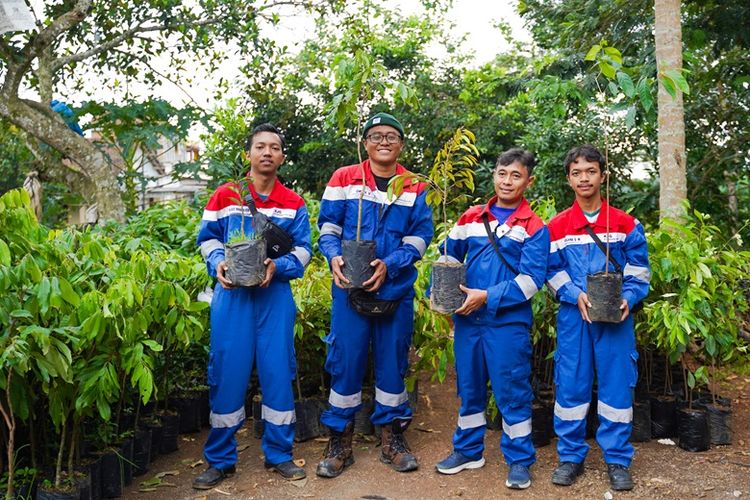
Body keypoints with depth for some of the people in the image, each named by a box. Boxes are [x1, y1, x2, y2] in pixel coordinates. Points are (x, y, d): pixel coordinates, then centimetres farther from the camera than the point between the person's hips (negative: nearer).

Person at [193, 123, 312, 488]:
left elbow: (302, 249, 3)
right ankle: (220, 459, 15)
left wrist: (278, 266, -16)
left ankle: (279, 454, 19)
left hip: (275, 295, 1)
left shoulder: (294, 204, 7)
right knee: (227, 372, 1)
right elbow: (208, 239, 7)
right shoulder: (224, 196, 5)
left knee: (277, 371, 4)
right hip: (232, 294, -1)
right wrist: (218, 264, -13)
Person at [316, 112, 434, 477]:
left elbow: (420, 237, -1)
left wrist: (389, 264, -16)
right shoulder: (344, 179, 2)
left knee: (393, 361, 10)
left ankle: (392, 438, 25)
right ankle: (339, 442, 17)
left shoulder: (416, 188, 5)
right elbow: (327, 228, 2)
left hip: (397, 290, 2)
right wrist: (334, 257, -18)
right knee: (345, 361, 3)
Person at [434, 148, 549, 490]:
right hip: (467, 319, 4)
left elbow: (531, 280, -12)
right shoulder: (470, 218, 8)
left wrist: (487, 297, -18)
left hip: (509, 323, -4)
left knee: (512, 391, 3)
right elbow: (450, 259, 17)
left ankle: (519, 460, 19)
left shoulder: (534, 227, -5)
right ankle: (468, 450, 31)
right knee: (468, 386, 15)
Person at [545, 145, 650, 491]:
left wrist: (628, 299, -12)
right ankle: (571, 456, 17)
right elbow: (552, 272, 3)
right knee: (571, 384, 4)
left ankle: (617, 459, 17)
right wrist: (576, 296, -13)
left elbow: (638, 270, 5)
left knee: (617, 384, 3)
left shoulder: (626, 224, 4)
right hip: (573, 315, 0)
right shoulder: (556, 227, 3)